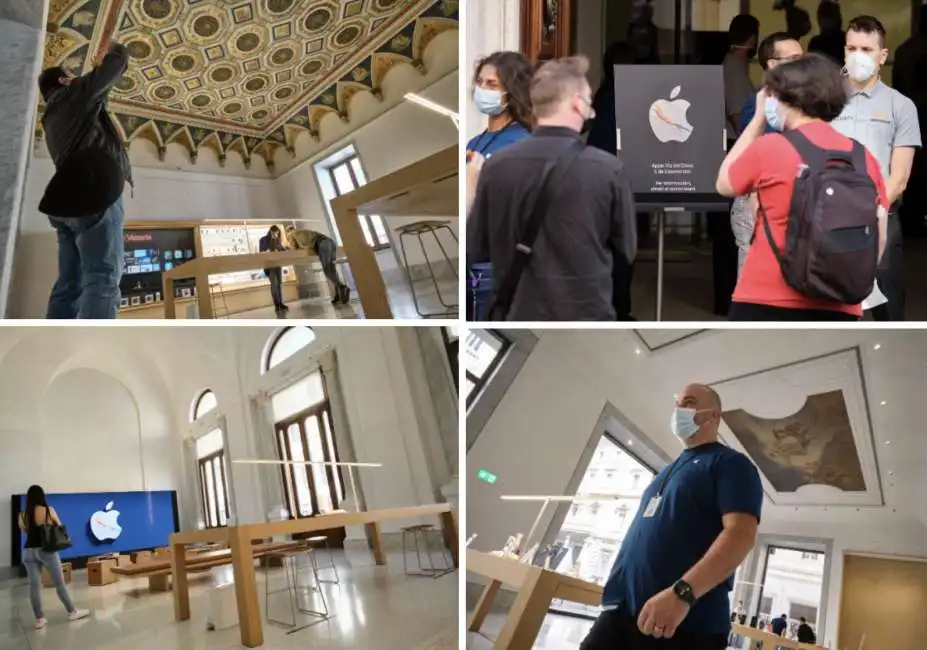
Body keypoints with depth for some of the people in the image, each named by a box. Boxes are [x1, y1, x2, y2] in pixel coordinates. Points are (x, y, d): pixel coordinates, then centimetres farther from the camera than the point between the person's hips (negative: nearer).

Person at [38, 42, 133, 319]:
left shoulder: (53, 115, 32)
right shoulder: (75, 93, 11)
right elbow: (116, 64, 15)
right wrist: (117, 51, 35)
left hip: (70, 197, 9)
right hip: (93, 192, -8)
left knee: (70, 283, 1)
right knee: (102, 279, -20)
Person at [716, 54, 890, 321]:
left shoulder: (768, 148, -7)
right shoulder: (863, 157, 5)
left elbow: (724, 184, 12)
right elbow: (879, 237, 7)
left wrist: (758, 120, 13)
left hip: (767, 302, -3)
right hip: (838, 306, 4)